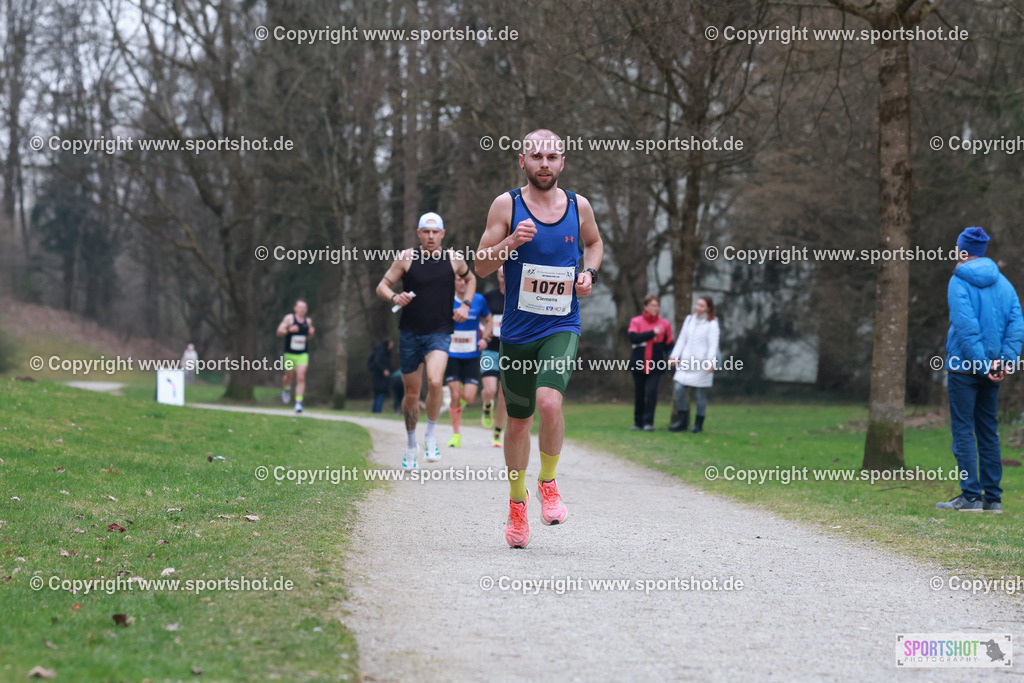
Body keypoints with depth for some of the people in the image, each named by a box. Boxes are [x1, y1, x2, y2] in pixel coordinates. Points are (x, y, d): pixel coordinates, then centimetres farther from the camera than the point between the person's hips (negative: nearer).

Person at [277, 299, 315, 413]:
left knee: (301, 377, -11)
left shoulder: (308, 320, 9)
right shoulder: (289, 318, -3)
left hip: (303, 354, 2)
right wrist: (289, 330, -21)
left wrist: (311, 332, 0)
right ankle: (286, 389, 45)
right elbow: (279, 332, -4)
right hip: (289, 353, -2)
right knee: (289, 376, 10)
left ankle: (298, 402, -12)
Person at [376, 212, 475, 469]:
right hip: (410, 332, 1)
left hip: (439, 332, -1)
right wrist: (394, 297, -21)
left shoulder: (454, 259, 2)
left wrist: (465, 305, 7)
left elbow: (470, 279, 23)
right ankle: (411, 444, 28)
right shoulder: (407, 258, -2)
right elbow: (382, 286, 1)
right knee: (412, 394, 7)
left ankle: (431, 436, -6)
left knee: (435, 382, -25)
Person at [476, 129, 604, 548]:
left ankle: (548, 483, -1)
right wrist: (512, 241, -19)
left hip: (562, 327, 0)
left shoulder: (578, 206, 4)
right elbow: (481, 266, -2)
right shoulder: (507, 205, -2)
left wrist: (589, 272, 4)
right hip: (518, 328, 0)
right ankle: (517, 501, 30)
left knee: (549, 401, -24)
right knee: (518, 420, 10)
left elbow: (594, 243, 24)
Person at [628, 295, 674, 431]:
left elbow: (668, 344, 8)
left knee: (651, 391, -14)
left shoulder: (665, 324, 4)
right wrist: (652, 333, -19)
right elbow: (633, 337, -15)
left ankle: (648, 422, -10)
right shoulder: (636, 321, 1)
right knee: (639, 394, 7)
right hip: (638, 363, 1)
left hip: (655, 365, 0)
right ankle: (638, 422, 17)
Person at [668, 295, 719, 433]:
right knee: (679, 388, -6)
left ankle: (698, 424, 12)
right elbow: (682, 339, 14)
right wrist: (674, 356, 8)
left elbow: (713, 345, -10)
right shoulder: (689, 320, 12)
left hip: (702, 363, -5)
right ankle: (682, 421, 3)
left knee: (700, 393, 2)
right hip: (686, 361, 5)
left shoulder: (712, 324, -4)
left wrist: (710, 362, -21)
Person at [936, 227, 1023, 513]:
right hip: (992, 371, 6)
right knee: (988, 431, 12)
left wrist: (980, 363, -18)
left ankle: (971, 496, -8)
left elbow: (966, 327, -18)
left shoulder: (960, 281, -9)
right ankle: (992, 497, 12)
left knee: (963, 430, -3)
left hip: (964, 368, -6)